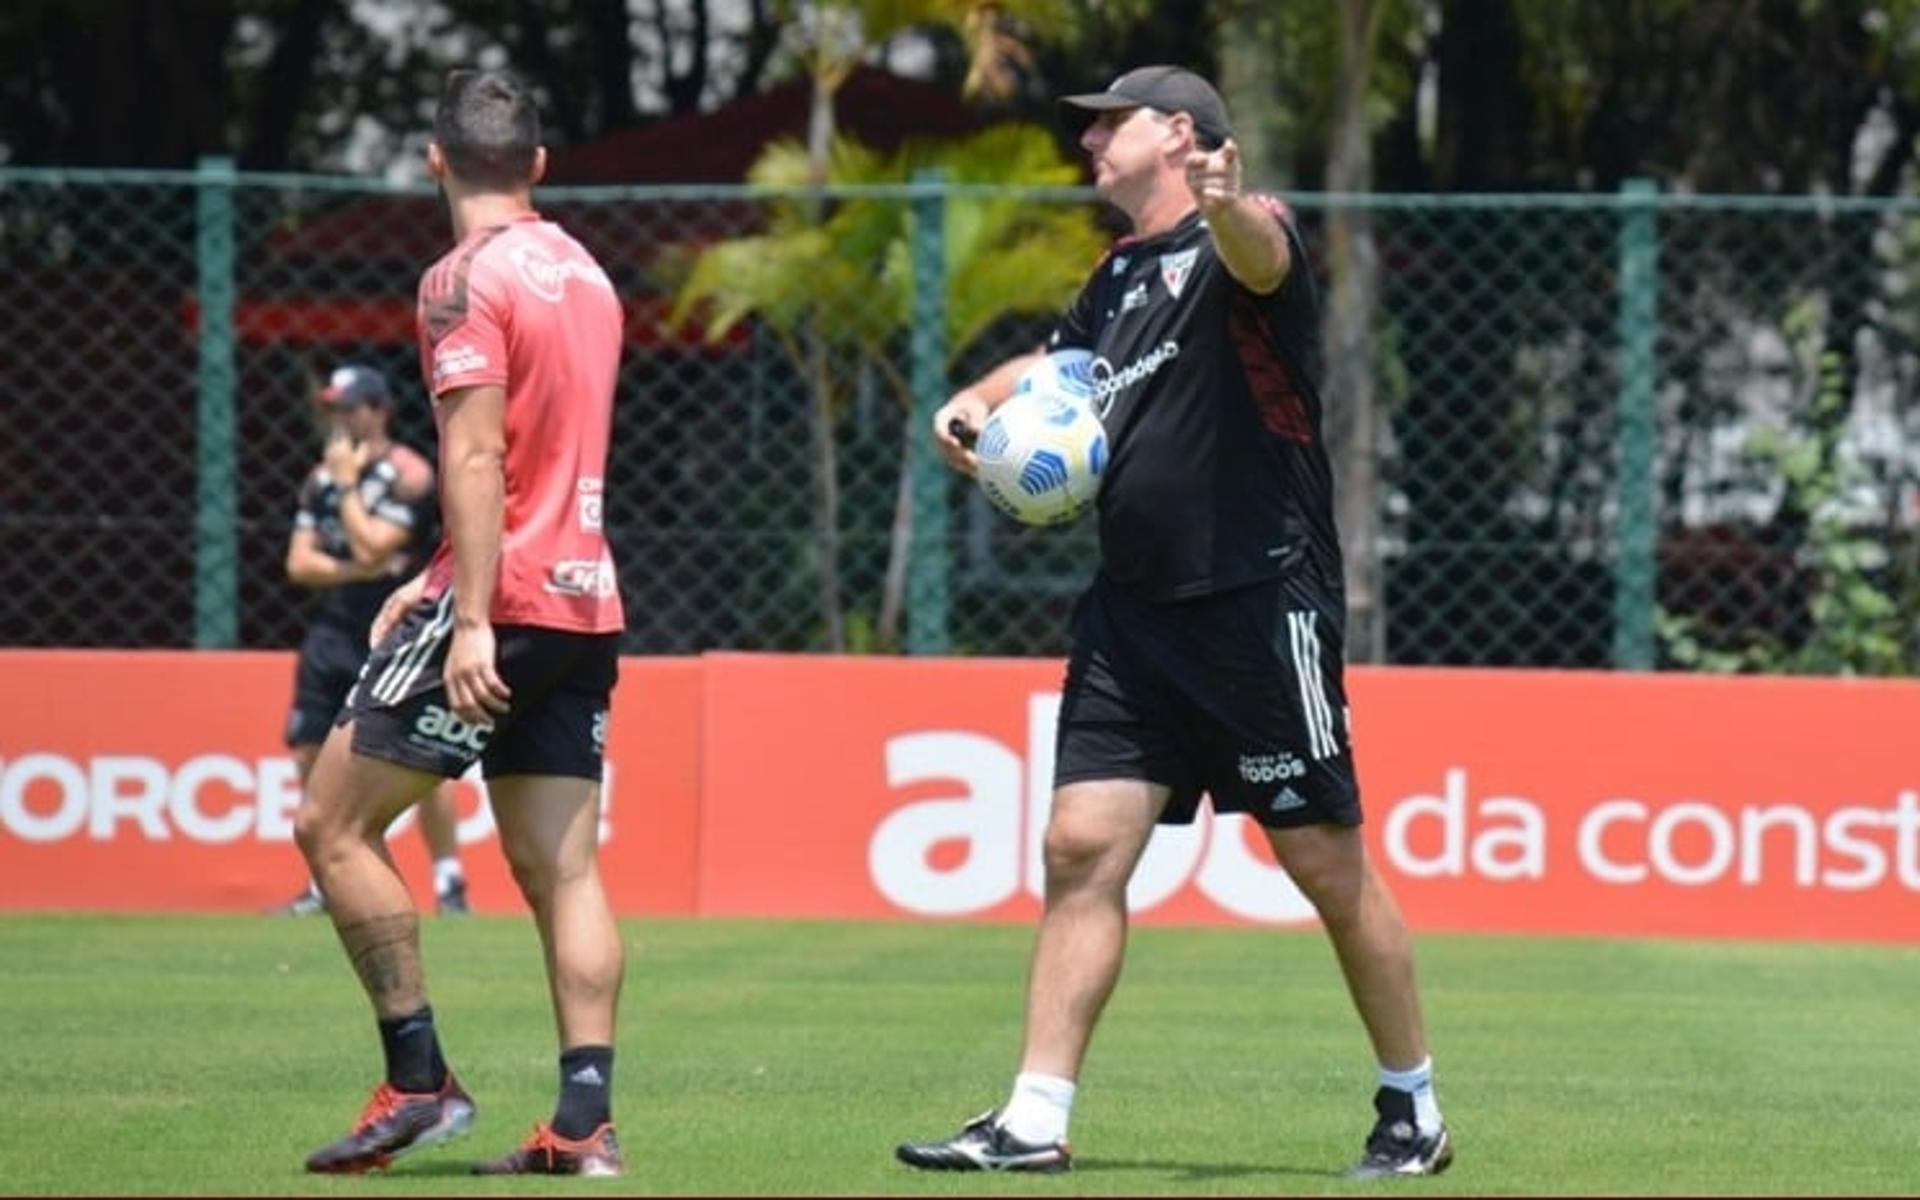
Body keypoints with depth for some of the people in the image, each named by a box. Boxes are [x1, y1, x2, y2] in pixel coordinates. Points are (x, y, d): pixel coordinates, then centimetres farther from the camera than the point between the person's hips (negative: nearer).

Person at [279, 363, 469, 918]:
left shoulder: (408, 475, -8)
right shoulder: (321, 477, 11)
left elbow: (372, 547, -19)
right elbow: (299, 563, 6)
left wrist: (348, 484, -10)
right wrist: (355, 571, -10)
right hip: (331, 631, 6)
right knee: (311, 755, 4)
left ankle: (449, 882, -6)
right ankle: (325, 886, 14)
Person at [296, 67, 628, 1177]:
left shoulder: (467, 281, -9)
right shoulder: (585, 274, 15)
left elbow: (477, 459, -18)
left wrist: (471, 618, -22)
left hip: (502, 596, -8)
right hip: (586, 600, 8)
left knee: (335, 825, 0)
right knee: (561, 866, 5)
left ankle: (420, 1082, -4)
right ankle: (586, 1120, -4)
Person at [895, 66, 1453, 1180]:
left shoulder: (1234, 238, -7)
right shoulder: (1121, 274, 18)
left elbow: (1264, 260, -32)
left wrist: (1230, 208, -56)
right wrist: (979, 400, 14)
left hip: (1262, 605, -7)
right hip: (1134, 614, 7)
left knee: (1326, 860, -1)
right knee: (1084, 843, -1)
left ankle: (1414, 1110, 13)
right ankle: (1036, 1120, -1)